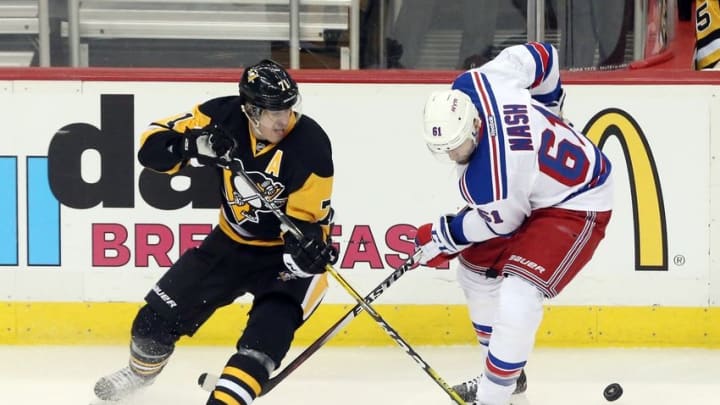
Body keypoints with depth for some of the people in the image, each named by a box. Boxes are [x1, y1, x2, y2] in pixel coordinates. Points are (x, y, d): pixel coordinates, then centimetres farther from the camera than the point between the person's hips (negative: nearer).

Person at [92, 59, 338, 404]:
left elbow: (307, 220, -21)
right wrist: (195, 145, -34)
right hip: (232, 242, 4)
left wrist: (310, 245, -43)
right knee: (159, 317, 10)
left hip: (285, 251, -4)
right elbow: (153, 145, -15)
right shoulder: (224, 117, -17)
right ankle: (142, 370, 40)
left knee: (269, 330, -30)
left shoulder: (310, 145, -26)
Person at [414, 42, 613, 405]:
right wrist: (547, 103, 16)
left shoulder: (487, 181, -38)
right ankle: (502, 373, 33)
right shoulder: (470, 86, -20)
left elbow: (500, 223, -16)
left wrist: (443, 238, 1)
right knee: (476, 270, 17)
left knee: (517, 299, -24)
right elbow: (539, 55, -5)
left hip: (577, 207, -11)